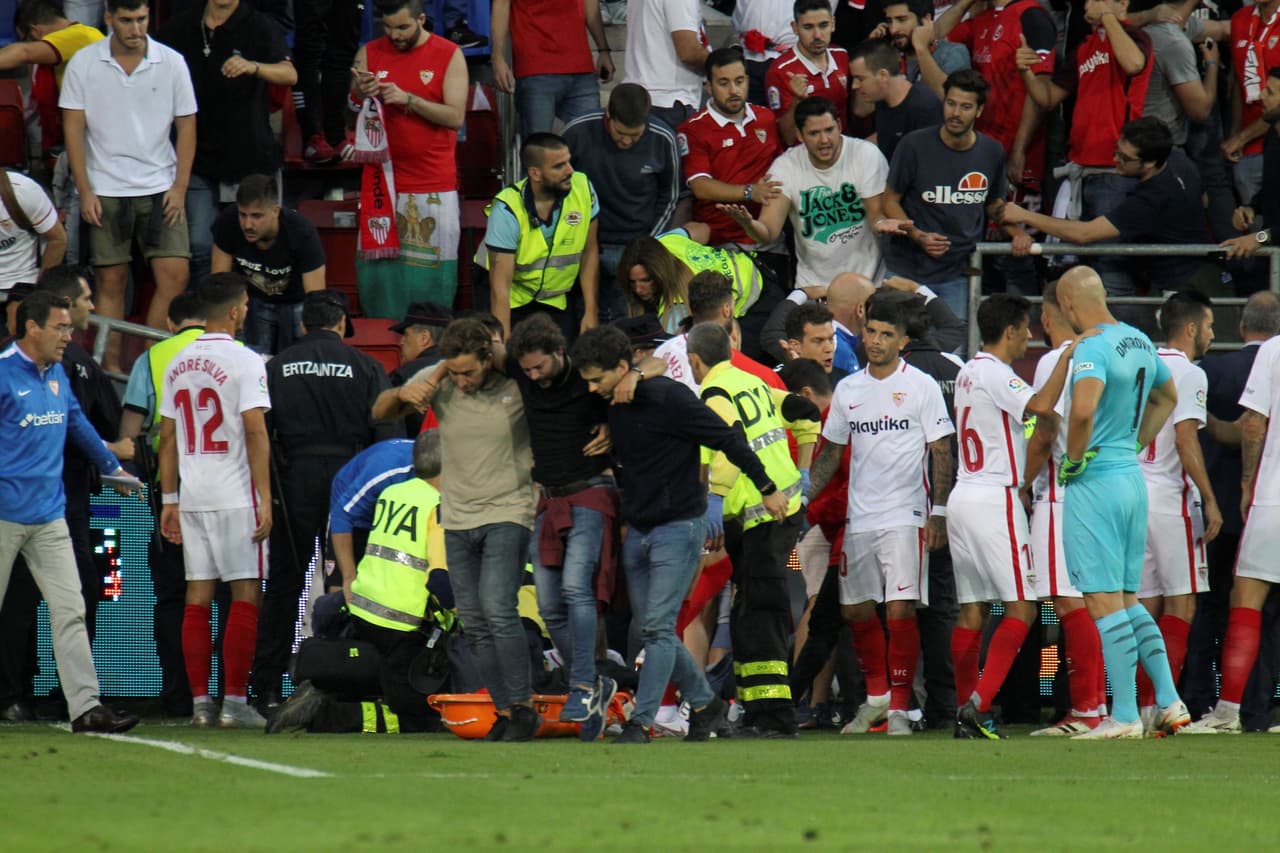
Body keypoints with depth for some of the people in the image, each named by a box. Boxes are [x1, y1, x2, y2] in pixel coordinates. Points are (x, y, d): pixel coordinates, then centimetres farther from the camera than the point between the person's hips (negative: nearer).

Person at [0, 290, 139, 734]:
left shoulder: (56, 374, 12)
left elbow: (77, 423, 27)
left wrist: (112, 467, 35)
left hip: (49, 516, 7)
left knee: (70, 610, -2)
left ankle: (85, 706, -6)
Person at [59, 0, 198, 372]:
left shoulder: (171, 63, 0)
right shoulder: (84, 63, -3)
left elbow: (186, 126, 4)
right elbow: (73, 128, -1)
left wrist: (180, 189, -3)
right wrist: (85, 191, -6)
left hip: (161, 188, 1)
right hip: (106, 190, -1)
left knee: (175, 275, -8)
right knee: (111, 281, 1)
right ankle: (111, 367, 7)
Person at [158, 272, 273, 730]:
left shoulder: (178, 364, 10)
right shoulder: (245, 361, -9)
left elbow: (167, 438, 12)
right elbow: (255, 433, -14)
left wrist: (169, 499, 17)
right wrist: (265, 499, -12)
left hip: (192, 498, 6)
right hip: (235, 497, -6)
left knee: (197, 599, 6)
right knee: (245, 596, -2)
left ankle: (200, 702, 6)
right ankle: (235, 703, -6)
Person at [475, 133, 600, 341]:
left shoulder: (583, 189, -14)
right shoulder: (507, 210, -25)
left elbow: (590, 251, -2)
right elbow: (500, 285, -26)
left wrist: (591, 311, -4)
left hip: (554, 301, 3)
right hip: (512, 299, -3)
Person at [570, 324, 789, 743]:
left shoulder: (667, 398, -16)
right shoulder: (612, 407, 7)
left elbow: (728, 439, -12)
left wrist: (768, 489, -8)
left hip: (678, 528, -8)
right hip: (637, 532, 8)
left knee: (659, 626, -12)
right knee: (650, 629, 8)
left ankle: (640, 723, -14)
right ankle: (705, 705, 22)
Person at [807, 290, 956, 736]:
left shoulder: (921, 386, -1)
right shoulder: (847, 389, 11)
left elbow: (941, 452, -2)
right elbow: (831, 452, 17)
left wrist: (938, 511, -10)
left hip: (905, 515, -5)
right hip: (859, 516, 5)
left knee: (901, 609, -11)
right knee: (855, 609, 10)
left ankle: (899, 708, -5)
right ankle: (876, 696, 26)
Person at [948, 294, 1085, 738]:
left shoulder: (969, 372, 16)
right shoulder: (995, 373, -12)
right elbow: (1041, 407, -28)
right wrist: (1067, 355, -22)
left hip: (963, 497, 9)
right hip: (995, 500, -9)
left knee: (972, 610, 9)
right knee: (1020, 608, -9)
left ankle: (966, 711, 8)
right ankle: (979, 705, -19)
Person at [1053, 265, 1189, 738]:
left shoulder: (1092, 348, -16)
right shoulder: (1140, 342, 11)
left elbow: (1083, 409, -33)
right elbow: (1167, 397, 29)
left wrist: (1073, 459, -17)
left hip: (1095, 482, -8)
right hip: (1133, 477, 8)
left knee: (1105, 602, -4)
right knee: (1127, 601, 15)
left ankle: (1124, 716, -4)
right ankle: (1170, 703, 11)